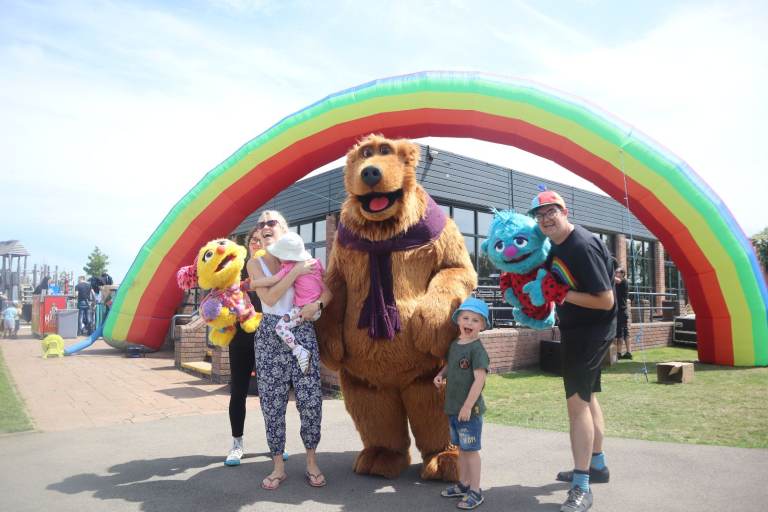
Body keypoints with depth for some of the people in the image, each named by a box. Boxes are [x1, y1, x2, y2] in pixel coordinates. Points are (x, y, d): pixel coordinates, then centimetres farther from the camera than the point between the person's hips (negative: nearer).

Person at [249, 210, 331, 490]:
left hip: (302, 332, 0)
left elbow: (327, 292, 6)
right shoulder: (255, 263, 5)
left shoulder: (301, 257, 6)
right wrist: (296, 272, -14)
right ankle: (278, 467, 16)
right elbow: (269, 298, -10)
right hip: (270, 335, 0)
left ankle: (312, 463, 14)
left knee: (310, 399, -3)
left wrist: (316, 304, -15)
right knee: (272, 402, 1)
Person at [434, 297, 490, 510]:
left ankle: (475, 491, 16)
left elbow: (479, 379, -22)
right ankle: (463, 484, 33)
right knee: (461, 448, 19)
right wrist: (440, 374, 4)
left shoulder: (477, 349, -17)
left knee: (471, 450, 3)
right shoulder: (455, 344, 7)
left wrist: (468, 406, -22)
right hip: (453, 408, 8)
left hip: (470, 409, -7)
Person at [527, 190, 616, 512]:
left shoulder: (583, 247, -24)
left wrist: (563, 294, -24)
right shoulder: (556, 245, 5)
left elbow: (606, 301, -25)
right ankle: (597, 465, 36)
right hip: (575, 331, 10)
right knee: (586, 397, 19)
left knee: (577, 400, -11)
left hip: (591, 333, -10)